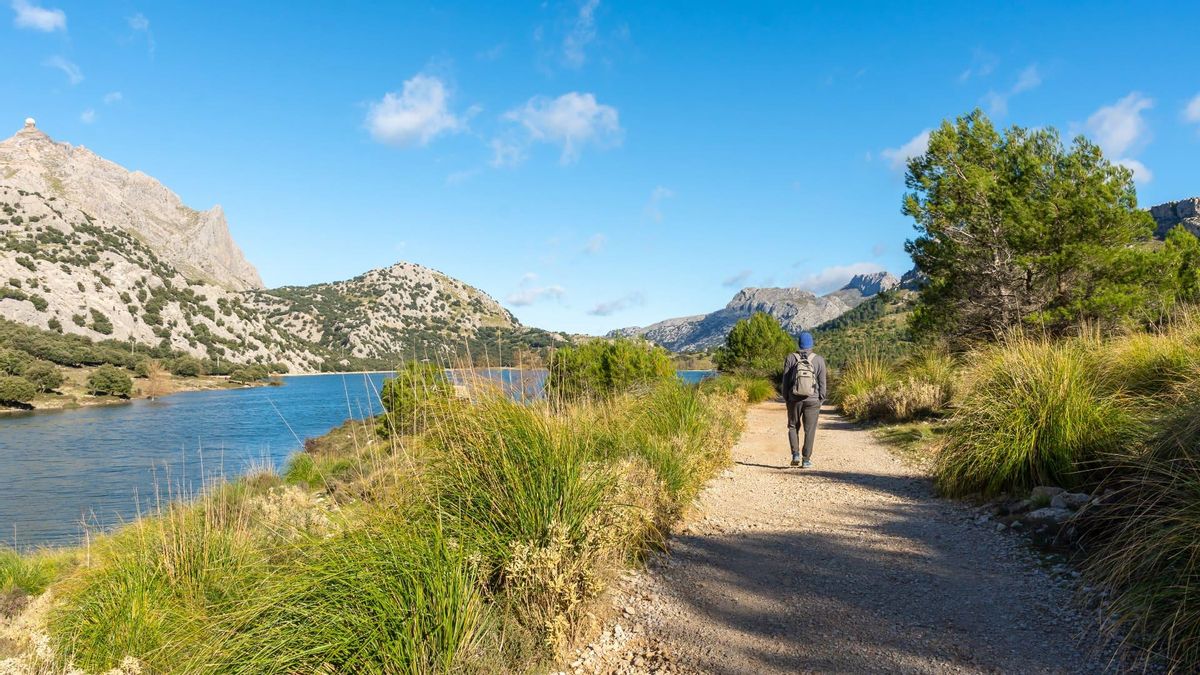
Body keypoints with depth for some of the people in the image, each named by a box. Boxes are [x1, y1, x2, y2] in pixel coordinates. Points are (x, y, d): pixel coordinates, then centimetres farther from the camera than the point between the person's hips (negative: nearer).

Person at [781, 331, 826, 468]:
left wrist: (786, 398, 8)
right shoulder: (818, 360, -3)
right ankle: (806, 460, 7)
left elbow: (785, 380, -1)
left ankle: (795, 454, 3)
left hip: (794, 399, 0)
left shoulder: (791, 358, -3)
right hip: (812, 400, 0)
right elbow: (822, 382, -2)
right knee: (809, 430, 7)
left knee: (793, 427, 16)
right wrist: (821, 400, 7)